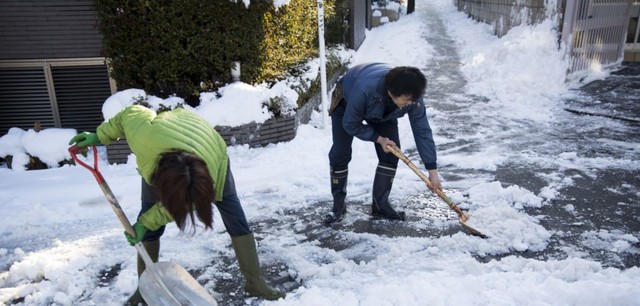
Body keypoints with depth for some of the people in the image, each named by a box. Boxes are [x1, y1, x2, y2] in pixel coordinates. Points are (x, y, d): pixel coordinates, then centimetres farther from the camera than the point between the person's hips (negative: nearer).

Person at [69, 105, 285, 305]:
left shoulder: (210, 177, -42)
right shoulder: (146, 135, -46)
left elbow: (178, 206, -21)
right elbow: (130, 113, -22)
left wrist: (146, 223, -16)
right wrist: (100, 136, -11)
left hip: (210, 151, -1)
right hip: (159, 151, 2)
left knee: (234, 213, -9)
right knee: (147, 212, -5)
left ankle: (254, 281, 1)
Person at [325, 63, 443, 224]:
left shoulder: (412, 97, -33)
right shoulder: (365, 90, -46)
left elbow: (422, 131, -24)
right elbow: (350, 124, -29)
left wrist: (432, 170, -23)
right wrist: (378, 138, -27)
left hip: (383, 113, 4)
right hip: (346, 103, -3)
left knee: (391, 154, -9)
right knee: (340, 154, -11)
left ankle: (380, 205, 6)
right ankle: (338, 205, 6)